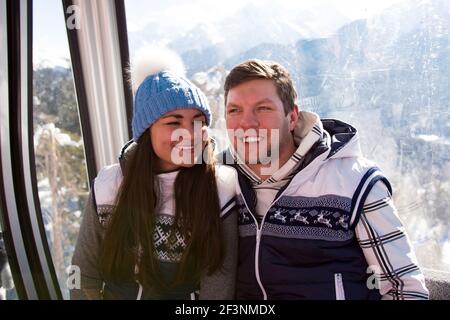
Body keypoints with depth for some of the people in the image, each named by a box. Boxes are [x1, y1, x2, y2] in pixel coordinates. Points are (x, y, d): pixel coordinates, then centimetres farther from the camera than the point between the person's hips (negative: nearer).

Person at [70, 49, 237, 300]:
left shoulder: (221, 192, -23)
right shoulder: (108, 186, -17)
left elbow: (217, 290, -21)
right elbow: (86, 274, -7)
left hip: (187, 293, -1)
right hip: (113, 292, 2)